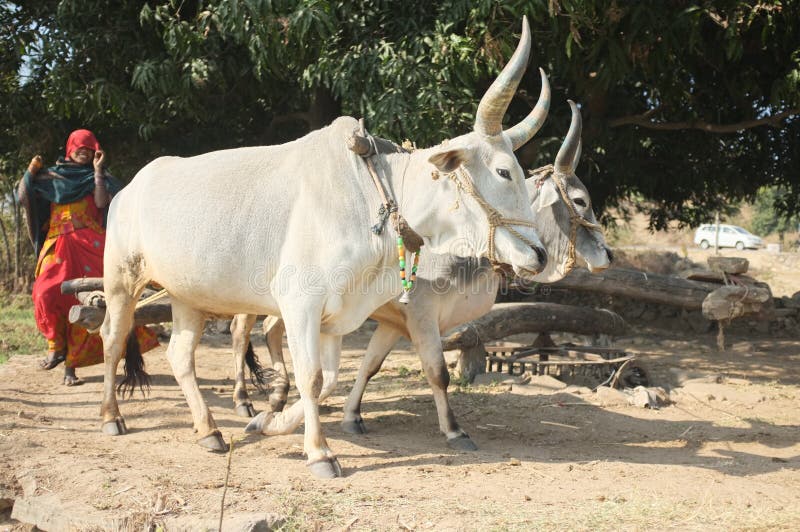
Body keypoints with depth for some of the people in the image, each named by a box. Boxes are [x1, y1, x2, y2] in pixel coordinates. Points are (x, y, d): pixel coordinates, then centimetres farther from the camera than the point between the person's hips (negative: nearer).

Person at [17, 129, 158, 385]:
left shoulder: (99, 177, 16)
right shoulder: (52, 175, 21)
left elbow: (101, 203, -3)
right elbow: (23, 195, 14)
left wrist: (98, 171, -2)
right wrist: (31, 171, 0)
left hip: (89, 245, -1)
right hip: (58, 246, 1)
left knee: (81, 301, -7)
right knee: (46, 292, -22)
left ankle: (71, 365, -3)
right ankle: (57, 346, -4)